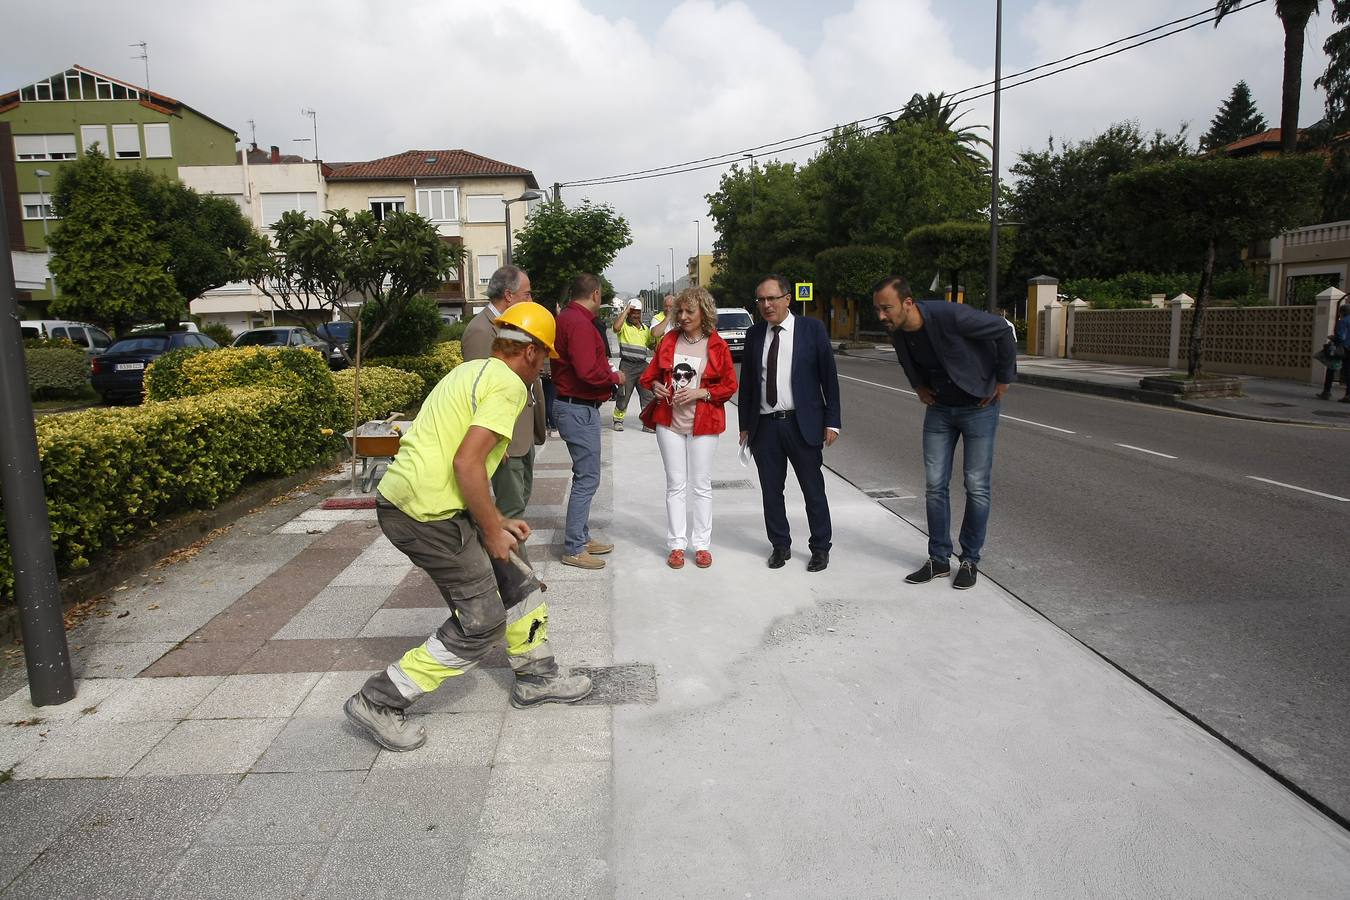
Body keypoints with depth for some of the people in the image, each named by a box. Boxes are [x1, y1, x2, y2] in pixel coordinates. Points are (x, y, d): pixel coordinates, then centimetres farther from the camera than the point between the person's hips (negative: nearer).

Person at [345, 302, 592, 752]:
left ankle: (535, 677, 32)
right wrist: (492, 530, -9)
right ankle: (379, 702, 9)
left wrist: (496, 522, 22)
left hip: (403, 496, 10)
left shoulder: (473, 371, 19)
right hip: (427, 513, -10)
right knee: (482, 623, 0)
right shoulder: (508, 384, -11)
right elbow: (467, 463, -22)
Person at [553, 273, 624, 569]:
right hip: (579, 409, -11)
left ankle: (581, 537, 28)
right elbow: (589, 371, -26)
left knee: (585, 476, 18)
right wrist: (615, 377, -10)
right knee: (587, 478, -5)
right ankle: (573, 549, 3)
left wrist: (607, 371, 9)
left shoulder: (566, 318, 14)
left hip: (573, 406, 11)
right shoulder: (579, 323, -18)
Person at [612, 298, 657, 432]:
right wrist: (626, 310, -15)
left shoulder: (645, 329, 19)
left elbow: (651, 345, 28)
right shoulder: (624, 325, 0)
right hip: (627, 366, -5)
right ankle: (618, 420, 17)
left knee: (648, 394, 0)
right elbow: (616, 327, -25)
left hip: (643, 365, 5)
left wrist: (657, 340, 6)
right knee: (623, 395, 2)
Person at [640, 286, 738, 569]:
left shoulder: (717, 346, -4)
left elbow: (729, 385, -2)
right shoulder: (669, 340, 4)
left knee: (701, 486, 7)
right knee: (675, 485, 7)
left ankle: (702, 545, 17)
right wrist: (656, 387, -8)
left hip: (702, 424, -2)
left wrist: (700, 393, -15)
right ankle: (676, 545, 14)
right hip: (669, 421, 2)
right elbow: (651, 373, 13)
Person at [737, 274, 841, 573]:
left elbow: (829, 377, -2)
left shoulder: (812, 329, -2)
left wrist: (832, 421, -6)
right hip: (764, 425, 3)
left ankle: (820, 548, 20)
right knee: (771, 491, 10)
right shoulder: (754, 334, 7)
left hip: (802, 424, -3)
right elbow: (746, 382, 11)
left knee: (814, 490, 5)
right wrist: (745, 425, 9)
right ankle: (780, 545, 25)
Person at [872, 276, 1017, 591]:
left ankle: (970, 561, 14)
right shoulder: (897, 332, -9)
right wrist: (919, 386, 7)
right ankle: (939, 559, 15)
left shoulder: (949, 316, -29)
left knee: (976, 487, 1)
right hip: (939, 409, 5)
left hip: (978, 407, -5)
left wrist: (1003, 381, -11)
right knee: (935, 485, 3)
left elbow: (1002, 331, -17)